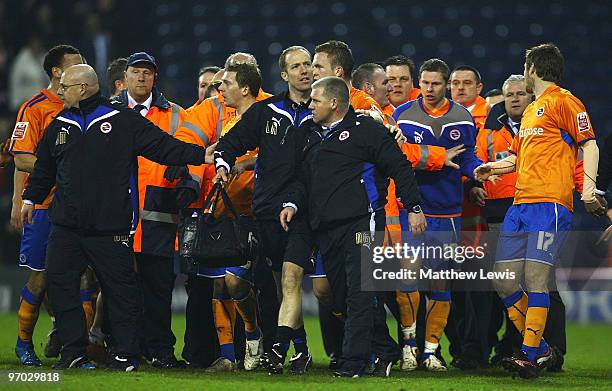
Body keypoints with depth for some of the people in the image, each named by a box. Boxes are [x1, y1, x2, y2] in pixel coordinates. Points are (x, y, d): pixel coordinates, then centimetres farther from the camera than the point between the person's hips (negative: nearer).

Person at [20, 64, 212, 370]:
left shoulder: (123, 121, -1)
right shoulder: (60, 125, 15)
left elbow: (163, 146, -4)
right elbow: (44, 167, 29)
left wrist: (200, 155, -14)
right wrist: (31, 198, 29)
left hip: (110, 228, -5)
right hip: (66, 226, 5)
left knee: (121, 289, -2)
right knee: (60, 284, 0)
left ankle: (126, 354, 7)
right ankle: (74, 353, 7)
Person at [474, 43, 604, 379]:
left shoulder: (562, 101, -1)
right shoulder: (530, 110, 26)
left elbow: (589, 145, -6)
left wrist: (589, 186, -19)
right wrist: (490, 168, 17)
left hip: (550, 203, -9)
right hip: (519, 205, 9)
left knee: (535, 279, -13)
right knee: (504, 282, 3)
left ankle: (530, 356, -12)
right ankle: (540, 349, 12)